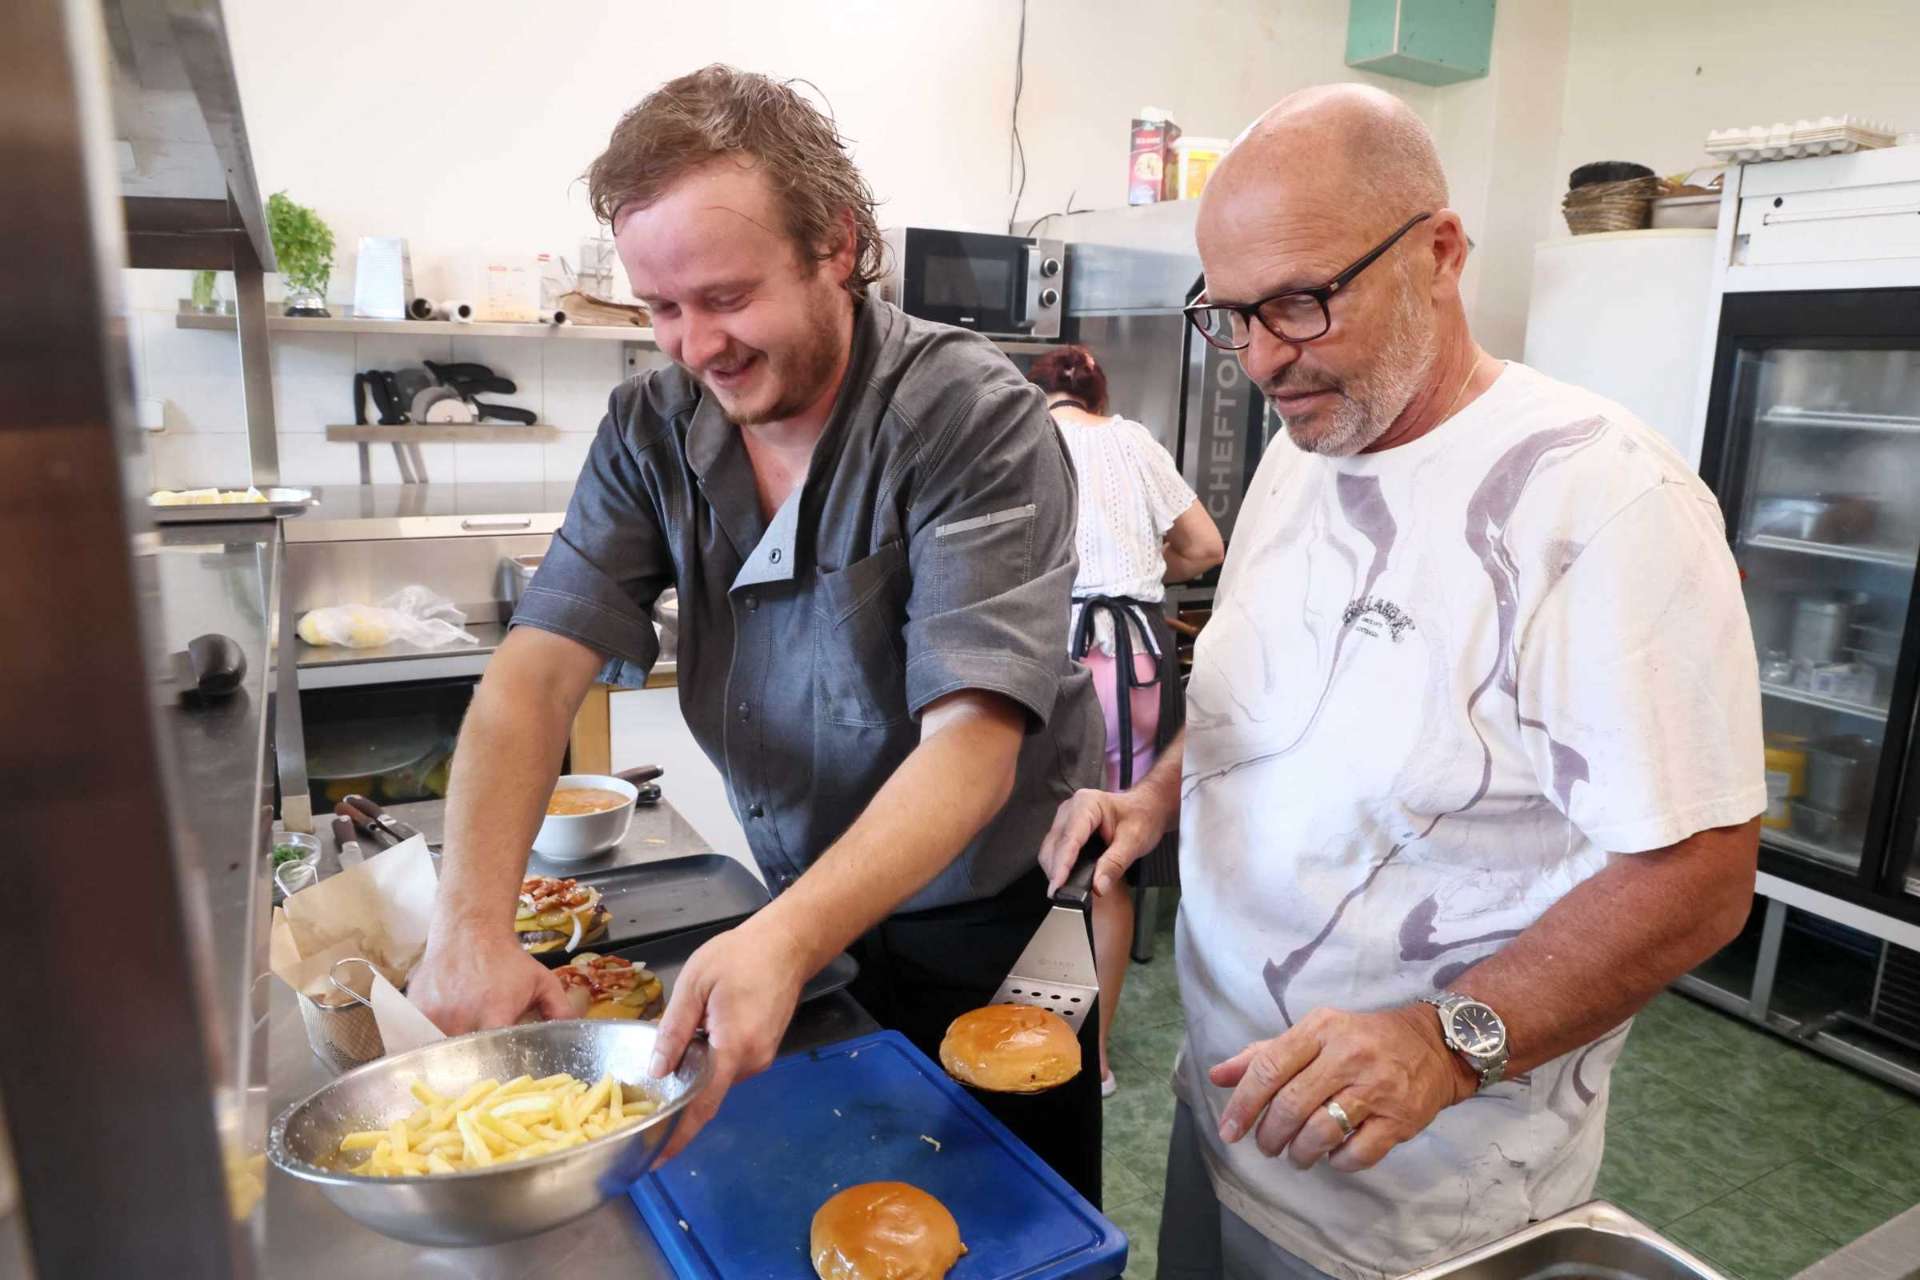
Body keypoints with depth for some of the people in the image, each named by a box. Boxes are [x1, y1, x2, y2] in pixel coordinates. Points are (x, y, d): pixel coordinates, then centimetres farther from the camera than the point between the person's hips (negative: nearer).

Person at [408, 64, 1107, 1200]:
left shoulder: (975, 421, -22)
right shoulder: (654, 432, -6)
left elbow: (971, 745, -29)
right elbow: (535, 676, -11)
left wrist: (788, 940, -42)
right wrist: (472, 924, -25)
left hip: (992, 935, -4)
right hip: (800, 923, 5)